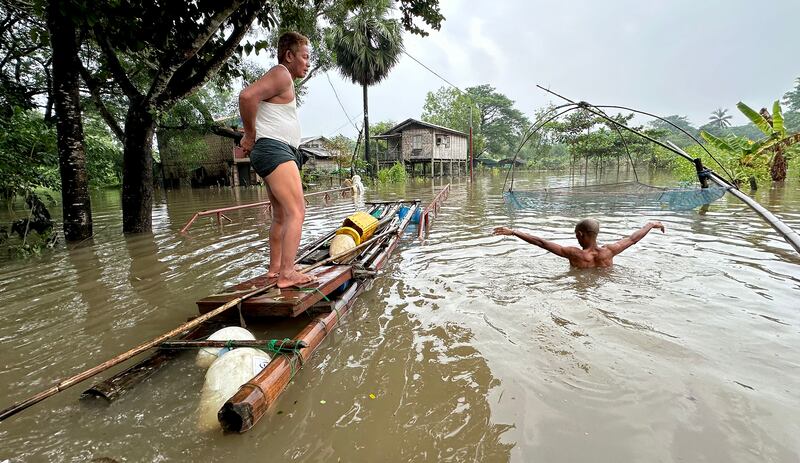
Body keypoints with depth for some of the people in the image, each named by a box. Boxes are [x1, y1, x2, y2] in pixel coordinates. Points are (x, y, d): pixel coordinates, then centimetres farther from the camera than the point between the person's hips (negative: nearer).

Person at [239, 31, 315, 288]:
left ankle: (275, 268, 22)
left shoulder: (284, 80, 26)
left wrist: (250, 137, 18)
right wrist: (251, 136, -15)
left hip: (281, 153, 11)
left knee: (281, 216, 14)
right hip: (273, 149, -11)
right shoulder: (281, 74, -7)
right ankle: (287, 274, -22)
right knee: (297, 211, -19)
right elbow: (247, 96, -25)